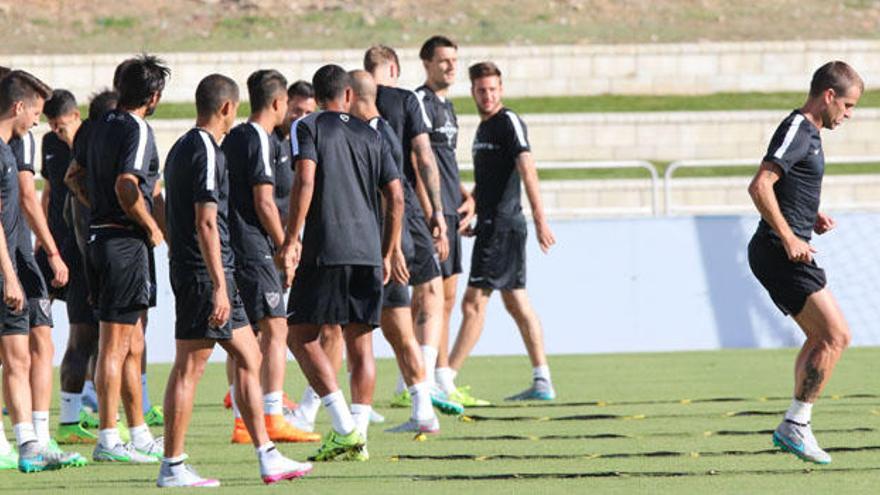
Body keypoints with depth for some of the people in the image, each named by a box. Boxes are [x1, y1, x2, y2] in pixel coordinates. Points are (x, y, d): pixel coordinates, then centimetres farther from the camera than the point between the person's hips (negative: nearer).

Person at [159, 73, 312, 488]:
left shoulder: (183, 148, 16)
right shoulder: (206, 152, -14)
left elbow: (173, 218, 22)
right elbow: (206, 223, -20)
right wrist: (219, 287, -22)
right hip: (205, 272, -10)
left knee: (248, 357, 12)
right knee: (189, 367, -5)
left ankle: (268, 458, 14)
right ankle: (172, 466, -2)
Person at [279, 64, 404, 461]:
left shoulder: (308, 128, 2)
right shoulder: (369, 135, 15)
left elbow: (305, 182, -13)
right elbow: (396, 197, 12)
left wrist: (291, 241, -11)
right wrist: (387, 254, 19)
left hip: (325, 250, -4)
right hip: (368, 251, 4)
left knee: (302, 336, 2)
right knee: (360, 345, 8)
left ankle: (344, 427, -11)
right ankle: (357, 437, 4)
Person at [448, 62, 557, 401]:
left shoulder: (509, 122, -10)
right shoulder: (484, 127, 18)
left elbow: (527, 170, -20)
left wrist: (540, 220, -27)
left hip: (502, 226, -10)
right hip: (491, 225, 10)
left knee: (474, 303, -9)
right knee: (516, 303, 10)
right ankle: (542, 382, 11)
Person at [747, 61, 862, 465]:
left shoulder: (807, 133, 17)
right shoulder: (796, 132, -14)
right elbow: (759, 187, -24)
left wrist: (811, 218, 15)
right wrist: (789, 238, -23)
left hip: (787, 253, 11)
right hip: (780, 253, -11)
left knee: (821, 338, 13)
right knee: (836, 335, -11)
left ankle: (795, 428, 14)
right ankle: (795, 426, -8)